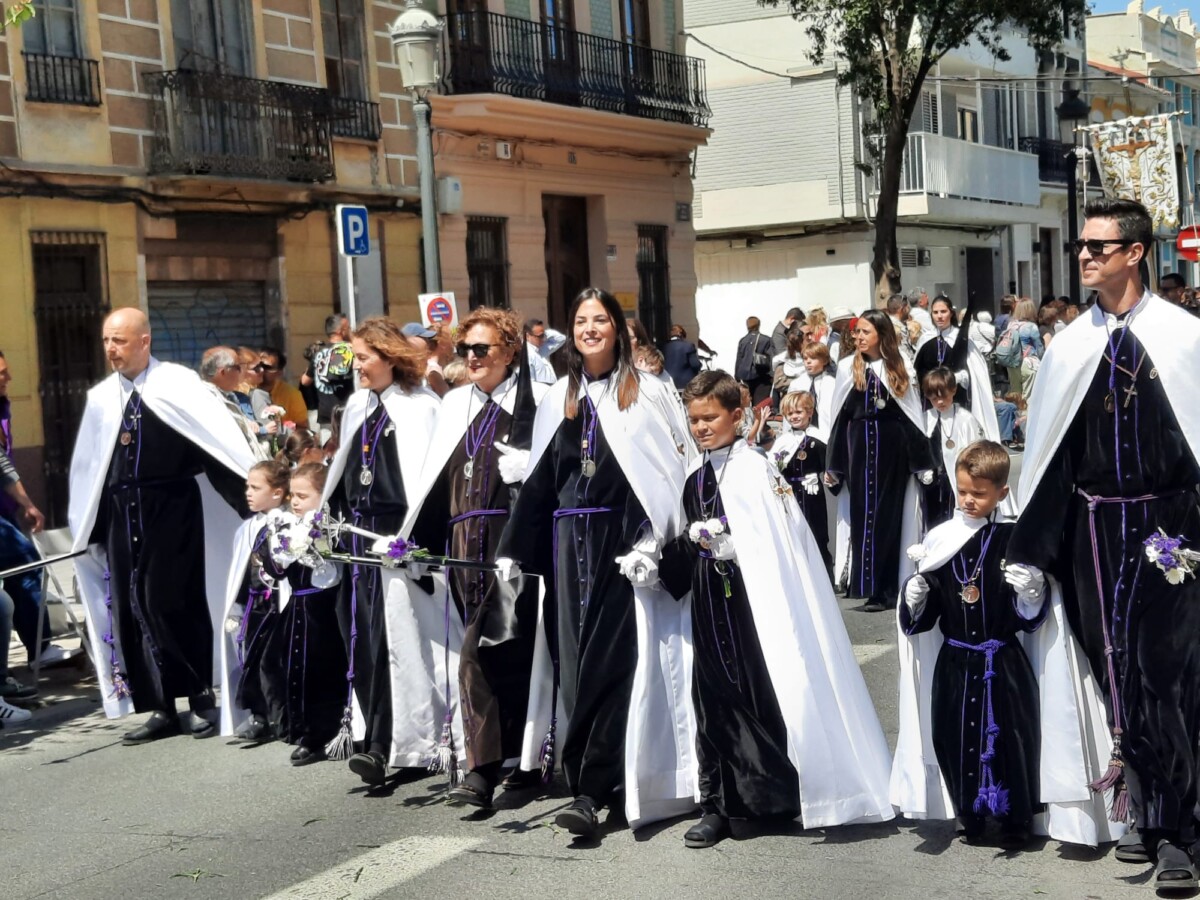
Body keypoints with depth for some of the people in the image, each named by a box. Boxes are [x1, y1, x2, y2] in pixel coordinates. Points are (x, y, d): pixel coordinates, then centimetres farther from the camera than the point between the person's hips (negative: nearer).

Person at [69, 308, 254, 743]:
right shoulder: (100, 398, 11)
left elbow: (222, 437, -14)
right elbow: (87, 467, 16)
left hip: (171, 510, -5)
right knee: (131, 609, 6)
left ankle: (201, 696, 8)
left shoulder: (179, 384, -5)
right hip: (122, 515, 6)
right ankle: (162, 707, 14)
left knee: (171, 603, -8)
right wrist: (87, 530, 16)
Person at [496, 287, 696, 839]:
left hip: (624, 541, -5)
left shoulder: (647, 394, 0)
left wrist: (653, 542, -17)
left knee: (610, 659, -8)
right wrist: (513, 552, 9)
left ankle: (590, 791, -8)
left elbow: (675, 470, -6)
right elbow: (538, 482, 14)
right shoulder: (558, 400, 13)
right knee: (576, 658, 3)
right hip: (571, 542, 5)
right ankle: (596, 786, 11)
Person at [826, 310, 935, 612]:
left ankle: (886, 589, 8)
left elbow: (914, 416, 4)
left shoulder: (900, 369, 3)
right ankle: (871, 587, 5)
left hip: (892, 446, -1)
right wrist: (833, 465, 3)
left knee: (888, 514, 2)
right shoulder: (847, 368, 4)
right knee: (864, 514, 1)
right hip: (860, 446, 1)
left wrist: (924, 463, 0)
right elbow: (839, 418, 5)